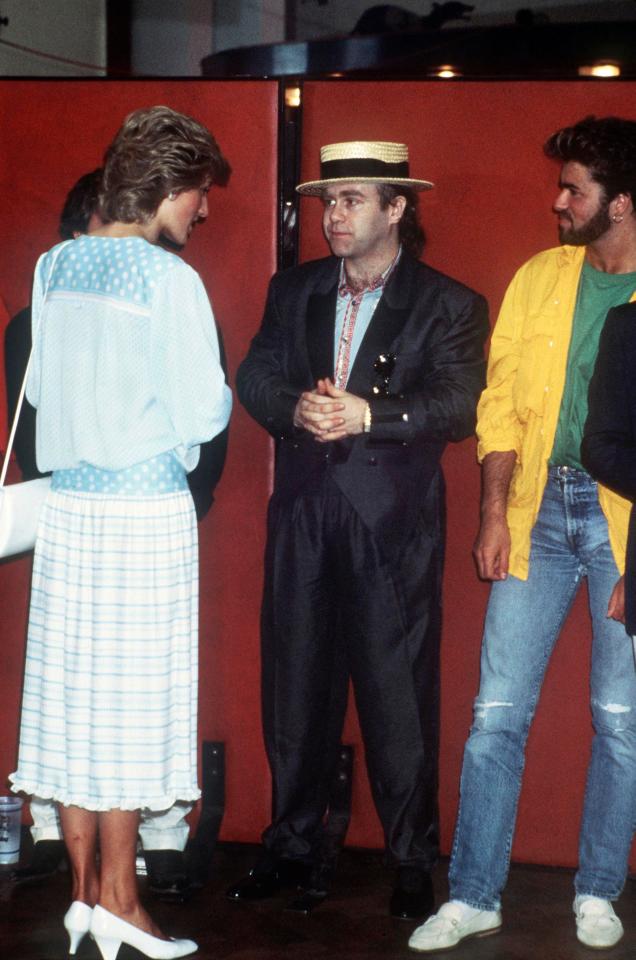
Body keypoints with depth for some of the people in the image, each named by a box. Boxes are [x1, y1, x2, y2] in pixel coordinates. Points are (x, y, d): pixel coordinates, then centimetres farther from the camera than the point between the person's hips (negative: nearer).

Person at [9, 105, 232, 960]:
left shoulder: (55, 266, 6)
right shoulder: (169, 280, -12)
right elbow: (201, 413, -13)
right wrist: (222, 396, 8)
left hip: (66, 502, 6)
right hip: (145, 507, -6)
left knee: (71, 696, 10)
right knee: (129, 704, 2)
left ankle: (84, 890, 19)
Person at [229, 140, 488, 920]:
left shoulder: (448, 305, 0)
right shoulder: (292, 291, 14)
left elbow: (459, 405, -11)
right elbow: (255, 377, 7)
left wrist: (369, 413, -23)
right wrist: (297, 409, -14)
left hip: (393, 524, -4)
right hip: (303, 513, 4)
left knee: (399, 693, 0)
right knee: (295, 686, 10)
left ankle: (413, 863, 12)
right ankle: (292, 846, 23)